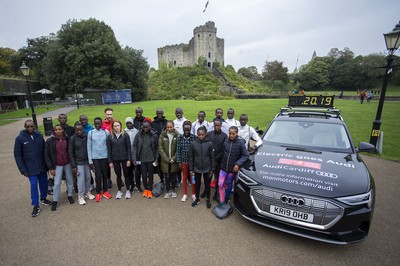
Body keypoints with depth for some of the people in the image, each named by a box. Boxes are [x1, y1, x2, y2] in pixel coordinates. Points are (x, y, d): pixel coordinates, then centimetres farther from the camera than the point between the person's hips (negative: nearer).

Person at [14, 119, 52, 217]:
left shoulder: (40, 136, -2)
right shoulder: (20, 138, -8)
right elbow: (17, 155, -5)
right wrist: (23, 170, -9)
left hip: (42, 166, 3)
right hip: (31, 168, -3)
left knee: (44, 183, 13)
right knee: (34, 186, 0)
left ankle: (43, 198, 35)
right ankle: (36, 206, 14)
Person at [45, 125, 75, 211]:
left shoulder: (67, 139, -4)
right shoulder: (50, 141, -9)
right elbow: (46, 155, -5)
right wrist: (50, 167, -8)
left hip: (68, 164, 2)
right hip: (57, 165, -2)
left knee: (70, 181, 11)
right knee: (57, 183, 1)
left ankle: (69, 196, 32)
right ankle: (55, 201, 19)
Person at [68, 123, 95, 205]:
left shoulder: (86, 136, 0)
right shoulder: (72, 138, -8)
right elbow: (70, 153, -6)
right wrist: (73, 166, -9)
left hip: (86, 161, 3)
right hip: (78, 162, -3)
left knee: (88, 177, 10)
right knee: (81, 179, -2)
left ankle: (88, 192, 28)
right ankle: (80, 196, 13)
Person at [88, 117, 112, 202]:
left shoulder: (106, 132, -1)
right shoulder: (90, 133, -1)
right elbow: (89, 147, 1)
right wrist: (90, 160, -1)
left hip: (105, 157, 1)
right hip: (95, 158, 0)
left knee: (105, 174, 9)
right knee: (98, 175, 2)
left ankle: (105, 191, 24)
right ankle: (98, 193, 16)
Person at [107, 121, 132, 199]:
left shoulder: (125, 135, -5)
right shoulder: (110, 137, 0)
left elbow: (129, 148, -4)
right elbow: (109, 150, 2)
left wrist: (129, 159, -8)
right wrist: (110, 161, -1)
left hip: (124, 158, -1)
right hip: (115, 159, 1)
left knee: (126, 175, 8)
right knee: (118, 175, 12)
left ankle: (128, 190, 23)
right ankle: (119, 191, 27)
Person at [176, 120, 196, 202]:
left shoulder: (194, 137, -11)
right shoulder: (180, 138, -6)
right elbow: (178, 150, -2)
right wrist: (179, 162, -3)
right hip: (184, 161, 2)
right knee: (184, 177, 15)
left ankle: (193, 194, 30)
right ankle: (185, 194, 31)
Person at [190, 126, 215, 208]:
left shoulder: (210, 143, -11)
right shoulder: (193, 144, -8)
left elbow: (212, 157, -5)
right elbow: (191, 157, -2)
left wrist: (212, 169, -4)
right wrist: (191, 169, -1)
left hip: (207, 168, -1)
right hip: (197, 168, 1)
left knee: (207, 185, 14)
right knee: (197, 184, 17)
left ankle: (208, 199, 35)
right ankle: (197, 198, 37)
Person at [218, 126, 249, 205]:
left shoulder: (240, 142, -14)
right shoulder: (225, 141, -6)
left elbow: (246, 155, -13)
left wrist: (238, 164, -21)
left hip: (233, 168, -2)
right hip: (223, 167, 2)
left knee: (228, 185, 14)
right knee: (220, 184, 1)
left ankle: (226, 200, 36)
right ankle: (221, 202, 17)